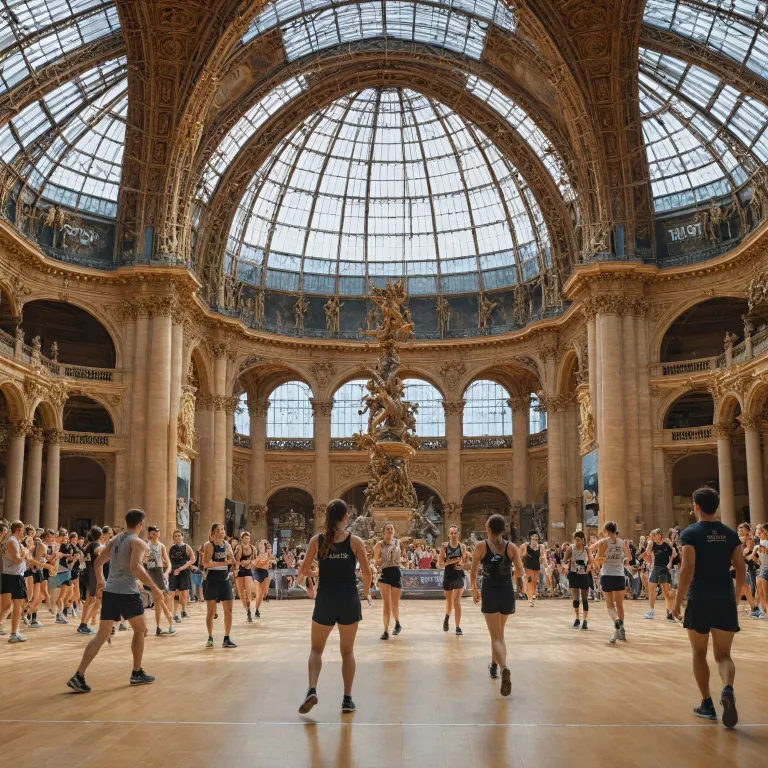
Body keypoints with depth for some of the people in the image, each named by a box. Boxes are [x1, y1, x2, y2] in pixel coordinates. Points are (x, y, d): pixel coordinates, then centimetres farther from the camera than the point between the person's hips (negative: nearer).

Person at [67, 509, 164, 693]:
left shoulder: (114, 540, 14)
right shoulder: (138, 543, -9)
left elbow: (98, 563, 18)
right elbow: (135, 567, -24)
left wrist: (100, 582, 34)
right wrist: (154, 587, -23)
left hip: (109, 591, 6)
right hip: (127, 593, -6)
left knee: (102, 635, 6)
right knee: (140, 630, 15)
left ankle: (79, 676, -6)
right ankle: (137, 673, 21)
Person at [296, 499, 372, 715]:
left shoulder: (317, 540, -2)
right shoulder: (355, 541, -3)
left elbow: (303, 570, -2)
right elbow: (367, 573, -4)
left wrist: (306, 574, 21)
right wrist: (366, 593, 14)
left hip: (325, 600, 0)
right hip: (349, 600, 0)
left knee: (316, 649, 14)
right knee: (347, 651, 15)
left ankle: (312, 691, -7)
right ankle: (347, 699, 14)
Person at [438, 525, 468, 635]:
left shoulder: (462, 547, -2)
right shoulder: (444, 546, -6)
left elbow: (465, 564, 7)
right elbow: (439, 565, -9)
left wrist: (462, 565, -16)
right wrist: (452, 561, -21)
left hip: (459, 576, -1)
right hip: (448, 576, 1)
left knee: (457, 601, -11)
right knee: (449, 602, 16)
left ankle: (458, 627, -6)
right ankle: (447, 617, 48)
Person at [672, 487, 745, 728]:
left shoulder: (690, 533, -6)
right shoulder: (730, 534, 6)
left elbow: (687, 569, -14)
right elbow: (741, 569, 6)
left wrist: (678, 600, -8)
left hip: (699, 600, -3)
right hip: (725, 600, 3)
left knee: (699, 654, 13)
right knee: (723, 654, 9)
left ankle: (707, 705, 15)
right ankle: (728, 689, -20)